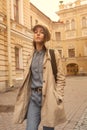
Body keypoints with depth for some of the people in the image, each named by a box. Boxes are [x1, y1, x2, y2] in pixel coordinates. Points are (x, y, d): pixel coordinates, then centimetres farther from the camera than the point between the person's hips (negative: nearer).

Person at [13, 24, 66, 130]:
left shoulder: (53, 54, -1)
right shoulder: (31, 56, 11)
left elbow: (61, 77, -2)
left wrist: (58, 98, -10)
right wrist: (26, 96, 10)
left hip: (48, 97, -3)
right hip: (34, 96, 4)